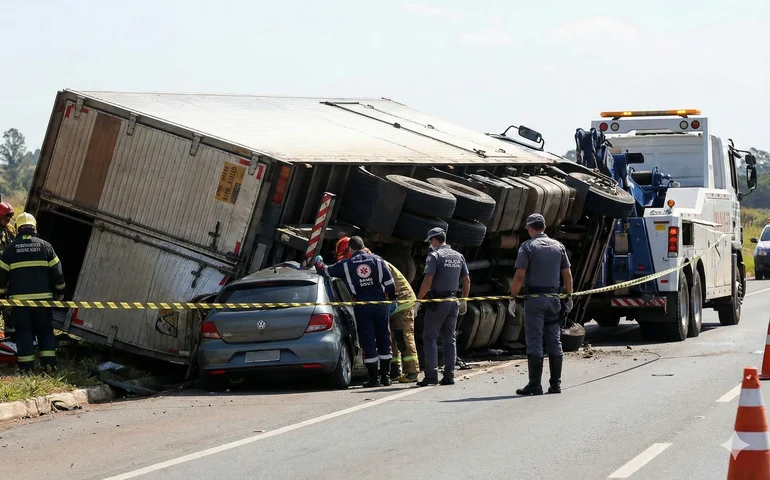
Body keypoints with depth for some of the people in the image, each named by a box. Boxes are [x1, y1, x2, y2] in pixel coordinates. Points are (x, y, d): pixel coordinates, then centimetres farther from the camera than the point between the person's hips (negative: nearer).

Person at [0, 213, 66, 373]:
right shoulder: (44, 245, 3)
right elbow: (57, 270, 5)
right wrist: (60, 291, 16)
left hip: (19, 298, -1)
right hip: (42, 298, 1)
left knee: (24, 332, 3)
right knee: (45, 331, 11)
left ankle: (26, 367, 0)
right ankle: (49, 364, 3)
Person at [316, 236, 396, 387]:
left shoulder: (346, 264, 0)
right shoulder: (377, 260, 4)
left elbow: (326, 271, 11)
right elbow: (389, 283, 4)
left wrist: (318, 262, 32)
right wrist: (392, 300, 16)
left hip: (362, 307, -2)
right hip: (380, 304, 2)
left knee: (368, 341, 2)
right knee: (384, 339, 11)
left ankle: (374, 378, 0)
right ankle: (385, 376, 14)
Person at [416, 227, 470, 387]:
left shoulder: (434, 255, -9)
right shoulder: (458, 256, 12)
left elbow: (428, 280, -17)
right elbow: (466, 280, 14)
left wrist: (418, 300, -11)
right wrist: (464, 300, 23)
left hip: (437, 301, -6)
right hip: (453, 301, 6)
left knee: (430, 337, -3)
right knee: (450, 339, 9)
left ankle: (431, 375, -10)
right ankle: (449, 375, 7)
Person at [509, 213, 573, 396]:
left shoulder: (527, 247, -5)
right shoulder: (558, 246, 9)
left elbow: (519, 276, -11)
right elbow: (567, 274, 10)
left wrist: (513, 298, -6)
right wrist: (569, 297, 18)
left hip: (534, 298, -5)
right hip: (553, 298, 5)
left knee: (534, 342, -4)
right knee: (555, 342, 9)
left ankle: (535, 385, -6)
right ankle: (556, 383, 10)